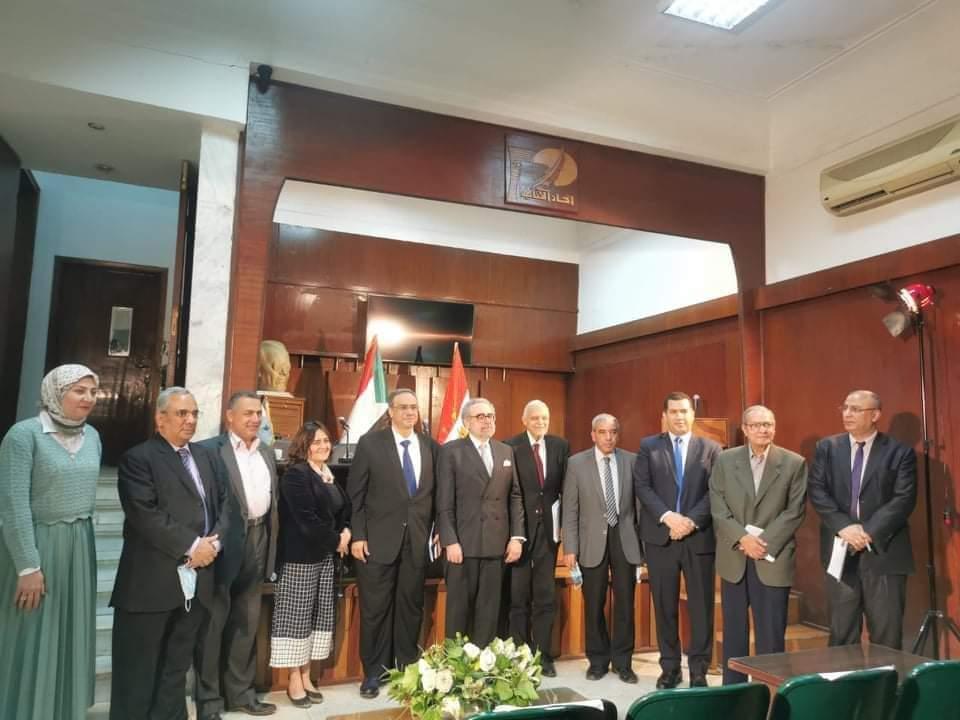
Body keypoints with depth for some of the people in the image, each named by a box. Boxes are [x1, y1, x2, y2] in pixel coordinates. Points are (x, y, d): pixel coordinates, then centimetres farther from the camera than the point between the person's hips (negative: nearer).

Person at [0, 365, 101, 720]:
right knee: (31, 642, 5)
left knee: (71, 636, 15)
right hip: (33, 545, -6)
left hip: (79, 547, 6)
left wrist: (79, 533, 14)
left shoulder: (92, 436, 5)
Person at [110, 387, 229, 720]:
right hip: (151, 582, -6)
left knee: (177, 667, 16)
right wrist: (191, 545, -16)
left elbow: (224, 503, 11)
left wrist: (215, 541, -7)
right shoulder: (138, 458, -6)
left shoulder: (207, 457, 14)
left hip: (197, 580, 6)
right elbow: (146, 515, -17)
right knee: (138, 672, 6)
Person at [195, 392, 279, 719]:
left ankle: (240, 692, 30)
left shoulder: (267, 453, 12)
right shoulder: (210, 449, -9)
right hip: (224, 544, -7)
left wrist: (271, 544, 10)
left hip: (257, 543, 7)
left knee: (247, 622, 16)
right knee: (213, 624, 6)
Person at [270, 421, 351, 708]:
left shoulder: (330, 475, 10)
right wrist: (336, 541, -11)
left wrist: (346, 532, -3)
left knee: (318, 615, 10)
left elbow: (344, 510, 17)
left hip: (326, 556, 7)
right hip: (301, 557, -7)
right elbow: (306, 520, -19)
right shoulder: (295, 474, -13)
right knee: (297, 616, 0)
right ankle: (294, 680, 12)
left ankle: (306, 676, 20)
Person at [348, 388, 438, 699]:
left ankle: (408, 668, 27)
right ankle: (374, 672, 22)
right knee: (375, 608, 6)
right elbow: (355, 493, -3)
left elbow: (436, 493, 10)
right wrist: (357, 536, -8)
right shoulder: (370, 443, -3)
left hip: (418, 540, 3)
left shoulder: (431, 446, 5)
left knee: (411, 606, 12)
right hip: (378, 539, -2)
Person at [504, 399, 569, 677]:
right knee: (518, 597, 9)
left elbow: (566, 486, 6)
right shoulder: (510, 447, -9)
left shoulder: (560, 446, 4)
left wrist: (564, 523, -2)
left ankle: (543, 656, 21)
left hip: (548, 529, 3)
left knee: (546, 597, 10)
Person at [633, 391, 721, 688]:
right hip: (660, 537, 0)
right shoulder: (648, 446, 6)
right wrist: (668, 517, -15)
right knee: (665, 605, 7)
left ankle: (699, 670, 18)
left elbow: (715, 492, -2)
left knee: (701, 606, 5)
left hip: (700, 537, 0)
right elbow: (642, 487, -2)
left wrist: (691, 521, -15)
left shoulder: (711, 448, 7)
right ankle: (669, 667, 20)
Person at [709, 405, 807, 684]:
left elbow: (795, 510, -4)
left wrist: (765, 543, -13)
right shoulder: (724, 460, 4)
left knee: (772, 634, 3)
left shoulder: (794, 463, 1)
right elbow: (718, 507, -1)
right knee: (734, 631, 10)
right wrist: (743, 538, -13)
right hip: (734, 558, 2)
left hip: (774, 559, -1)